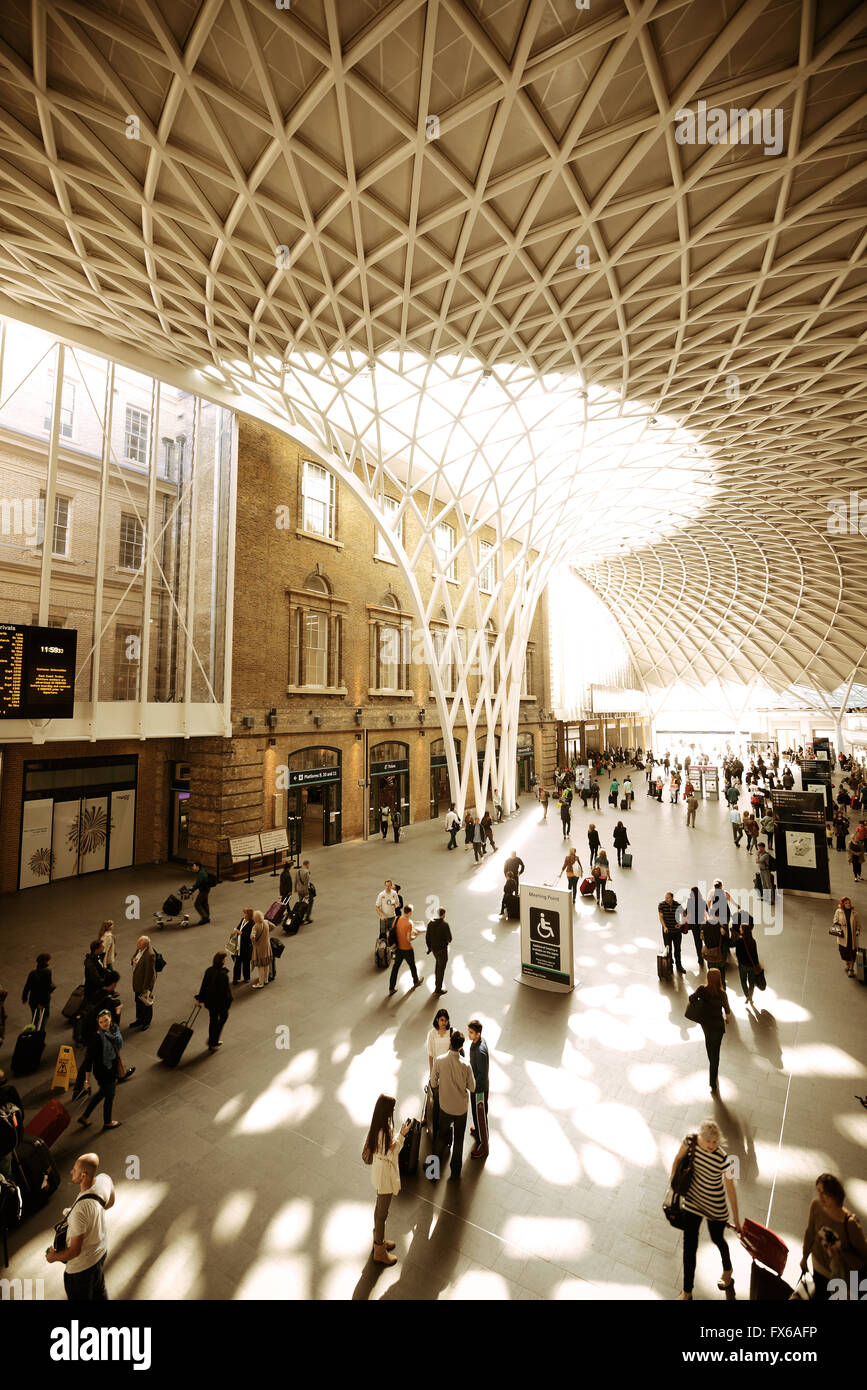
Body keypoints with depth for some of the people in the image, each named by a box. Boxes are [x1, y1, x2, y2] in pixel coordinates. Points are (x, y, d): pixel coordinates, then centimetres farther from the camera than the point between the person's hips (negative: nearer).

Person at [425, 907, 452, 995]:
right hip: (442, 949, -6)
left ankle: (437, 983, 40)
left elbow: (427, 937, 0)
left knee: (438, 964, 29)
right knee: (441, 969, 9)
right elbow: (449, 938, -19)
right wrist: (447, 939, 4)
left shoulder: (430, 923, -6)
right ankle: (438, 989, 19)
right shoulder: (445, 924, -23)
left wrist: (429, 947, 12)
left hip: (434, 948, 6)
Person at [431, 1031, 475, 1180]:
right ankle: (456, 1171, 37)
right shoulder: (465, 1065, -26)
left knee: (442, 1136, 24)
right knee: (459, 1140, 21)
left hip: (445, 1106, 1)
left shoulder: (439, 1061, -23)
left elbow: (433, 1083, -10)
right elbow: (472, 1087, -12)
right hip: (461, 1108, -1)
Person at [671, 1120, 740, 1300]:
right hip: (691, 1202, 2)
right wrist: (673, 1185, 3)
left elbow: (730, 1189, -15)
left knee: (717, 1240, 26)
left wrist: (736, 1218, -2)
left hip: (715, 1208, -2)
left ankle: (728, 1270, 59)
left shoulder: (723, 1159, -31)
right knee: (689, 1246, 11)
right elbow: (678, 1159, -6)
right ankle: (687, 1291, 32)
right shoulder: (691, 1140, -24)